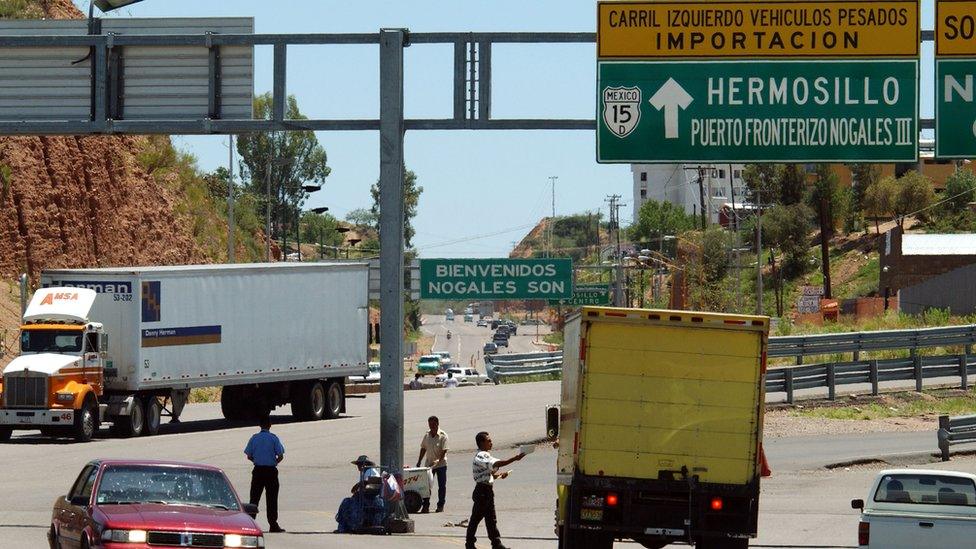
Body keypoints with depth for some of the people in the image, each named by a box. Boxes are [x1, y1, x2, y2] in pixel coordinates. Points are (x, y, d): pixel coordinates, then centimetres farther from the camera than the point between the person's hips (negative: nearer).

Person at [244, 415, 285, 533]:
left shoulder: (254, 438, 1)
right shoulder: (274, 438, -6)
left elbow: (249, 456, 2)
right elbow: (280, 456, -8)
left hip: (258, 470, 2)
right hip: (271, 470, -2)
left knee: (254, 497, 7)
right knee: (272, 499, 3)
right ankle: (273, 524, 3)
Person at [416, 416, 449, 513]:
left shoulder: (443, 436, -11)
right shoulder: (427, 435, 5)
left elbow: (444, 450, -17)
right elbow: (423, 449, 13)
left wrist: (438, 460, -28)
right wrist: (419, 461, 8)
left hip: (441, 464, -4)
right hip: (429, 464, 4)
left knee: (441, 486, 4)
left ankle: (440, 505, 14)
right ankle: (425, 505, 5)